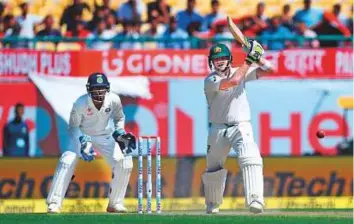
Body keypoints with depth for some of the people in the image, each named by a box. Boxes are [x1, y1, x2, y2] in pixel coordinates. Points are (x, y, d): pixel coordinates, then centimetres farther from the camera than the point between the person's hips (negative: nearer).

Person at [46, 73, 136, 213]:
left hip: (105, 137, 3)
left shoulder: (113, 100, -22)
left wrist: (120, 133, -16)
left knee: (124, 163, -12)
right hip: (82, 136, -3)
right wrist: (83, 141, -32)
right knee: (67, 162, -25)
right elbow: (73, 127, -17)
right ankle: (54, 203, -20)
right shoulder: (81, 103, -29)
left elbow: (119, 118, 0)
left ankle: (115, 203, 5)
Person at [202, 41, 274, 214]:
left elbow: (269, 70, 1)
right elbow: (233, 81, -26)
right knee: (213, 168, 10)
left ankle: (255, 200, -36)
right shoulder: (210, 81, -8)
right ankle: (212, 205, 34)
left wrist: (258, 58, -15)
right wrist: (249, 60, -20)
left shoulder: (241, 72, 4)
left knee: (250, 159, -26)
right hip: (218, 129, 0)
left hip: (241, 127, 0)